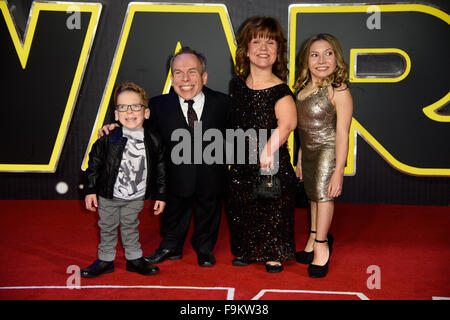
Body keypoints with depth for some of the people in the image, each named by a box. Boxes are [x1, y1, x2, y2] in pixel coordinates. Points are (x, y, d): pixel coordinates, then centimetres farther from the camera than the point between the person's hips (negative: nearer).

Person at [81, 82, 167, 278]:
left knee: (130, 226, 17)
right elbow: (94, 165, -6)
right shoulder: (108, 139, -13)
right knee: (107, 227, 14)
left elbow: (160, 170, -1)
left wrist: (160, 196, 1)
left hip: (136, 197, 1)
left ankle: (134, 258, 34)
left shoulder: (153, 141, -9)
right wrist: (90, 190, -5)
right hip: (109, 196, 0)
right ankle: (105, 260, 31)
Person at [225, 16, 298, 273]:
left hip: (272, 164, -5)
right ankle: (247, 250, 35)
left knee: (273, 210, 5)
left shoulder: (280, 91, -12)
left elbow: (288, 123, -28)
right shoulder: (237, 85, 5)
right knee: (240, 208, 13)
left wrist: (269, 151, -37)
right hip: (242, 163, 5)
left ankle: (274, 255, 27)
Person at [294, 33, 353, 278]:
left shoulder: (338, 91, -17)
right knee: (315, 196, 16)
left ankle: (321, 246, 16)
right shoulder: (303, 88, 3)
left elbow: (342, 134, -18)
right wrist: (300, 159, 16)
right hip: (308, 151, 7)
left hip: (328, 151, -7)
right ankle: (315, 240, 32)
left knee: (323, 195, -1)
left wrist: (339, 171, -20)